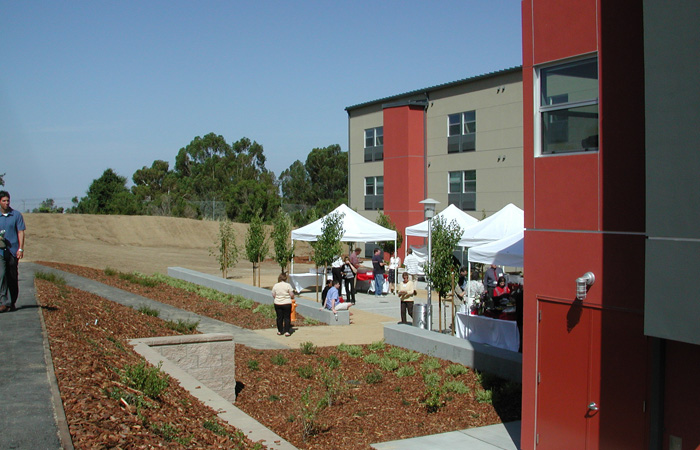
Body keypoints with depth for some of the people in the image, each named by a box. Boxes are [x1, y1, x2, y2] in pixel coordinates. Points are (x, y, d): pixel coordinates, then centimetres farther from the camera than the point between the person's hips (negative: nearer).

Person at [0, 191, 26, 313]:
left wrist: (20, 249, -7)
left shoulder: (17, 215, 4)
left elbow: (21, 232, 2)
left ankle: (12, 302, 18)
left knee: (13, 278, 7)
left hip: (13, 250, 0)